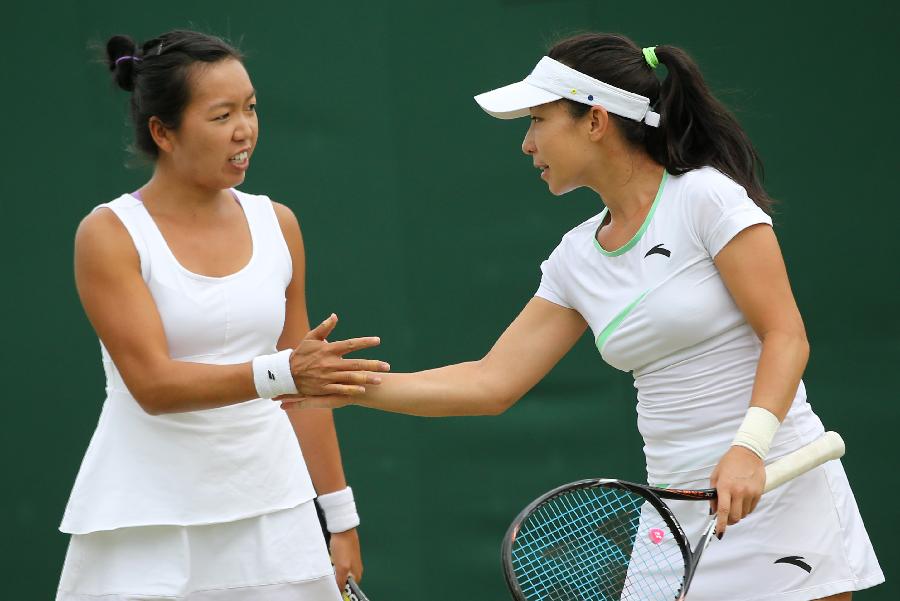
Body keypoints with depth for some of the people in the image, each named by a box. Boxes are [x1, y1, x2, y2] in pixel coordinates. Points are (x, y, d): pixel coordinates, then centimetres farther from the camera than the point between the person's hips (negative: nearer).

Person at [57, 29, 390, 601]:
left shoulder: (277, 224, 7)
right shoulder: (110, 234, -7)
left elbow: (305, 384, 13)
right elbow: (153, 384, -17)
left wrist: (341, 516, 12)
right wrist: (281, 373, -29)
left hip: (272, 522, 4)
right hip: (148, 529, -4)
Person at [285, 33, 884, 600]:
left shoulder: (709, 197, -9)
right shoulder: (578, 257, 11)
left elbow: (785, 336, -13)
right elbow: (492, 382, 12)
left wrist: (748, 447, -28)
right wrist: (349, 386, 7)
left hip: (779, 495, -6)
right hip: (684, 514, 6)